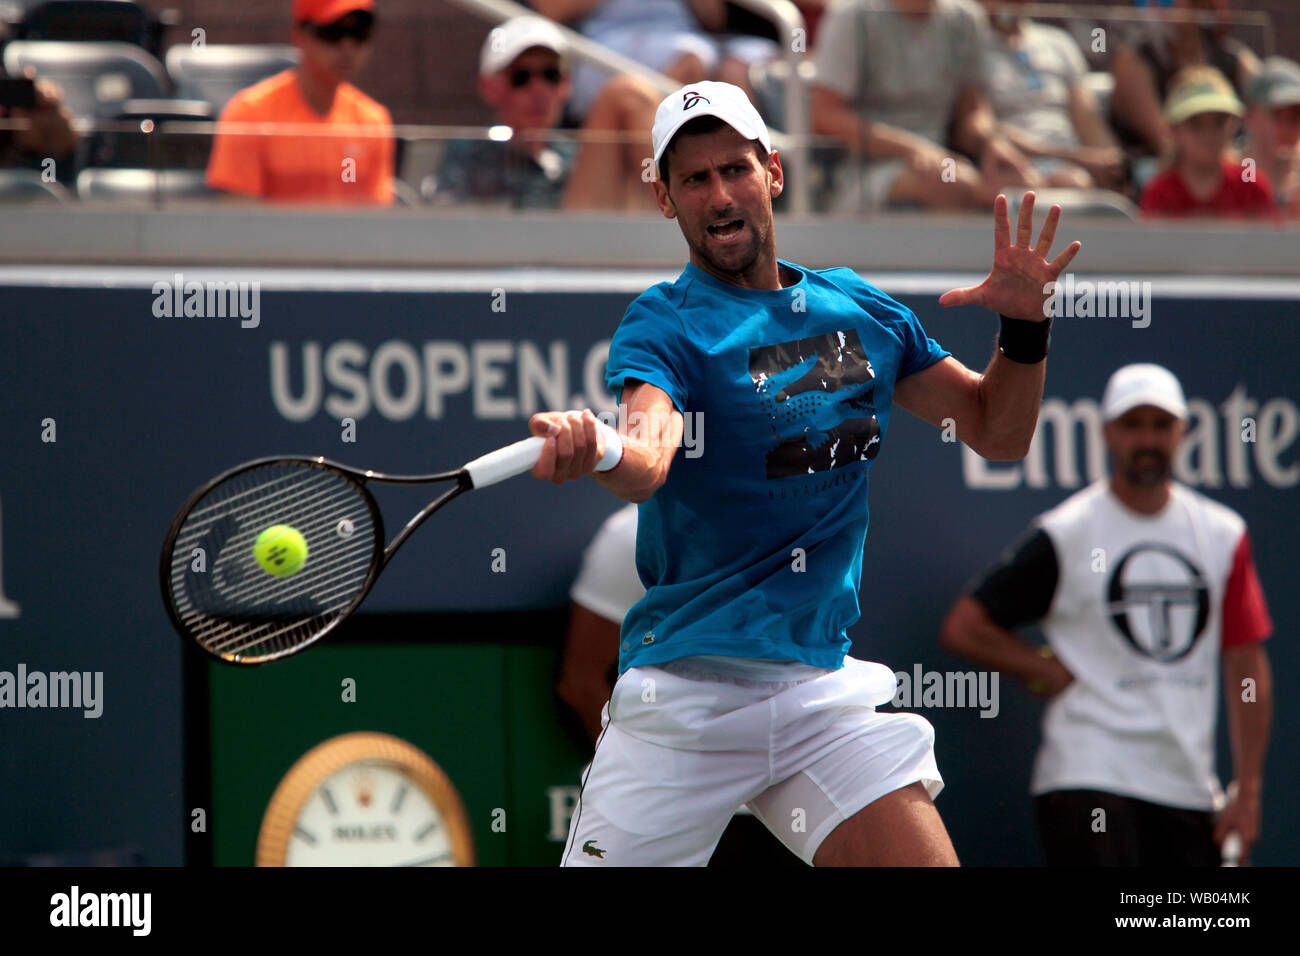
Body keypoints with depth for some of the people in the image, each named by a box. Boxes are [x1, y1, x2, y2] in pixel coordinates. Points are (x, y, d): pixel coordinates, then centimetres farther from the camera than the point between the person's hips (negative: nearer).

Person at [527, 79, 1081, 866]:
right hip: (682, 694, -4)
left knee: (927, 859, -11)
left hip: (823, 687, 4)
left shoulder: (859, 309, 10)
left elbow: (998, 432, 17)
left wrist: (1024, 323, -2)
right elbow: (646, 457, -29)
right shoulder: (665, 323, -7)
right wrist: (588, 450, -53)